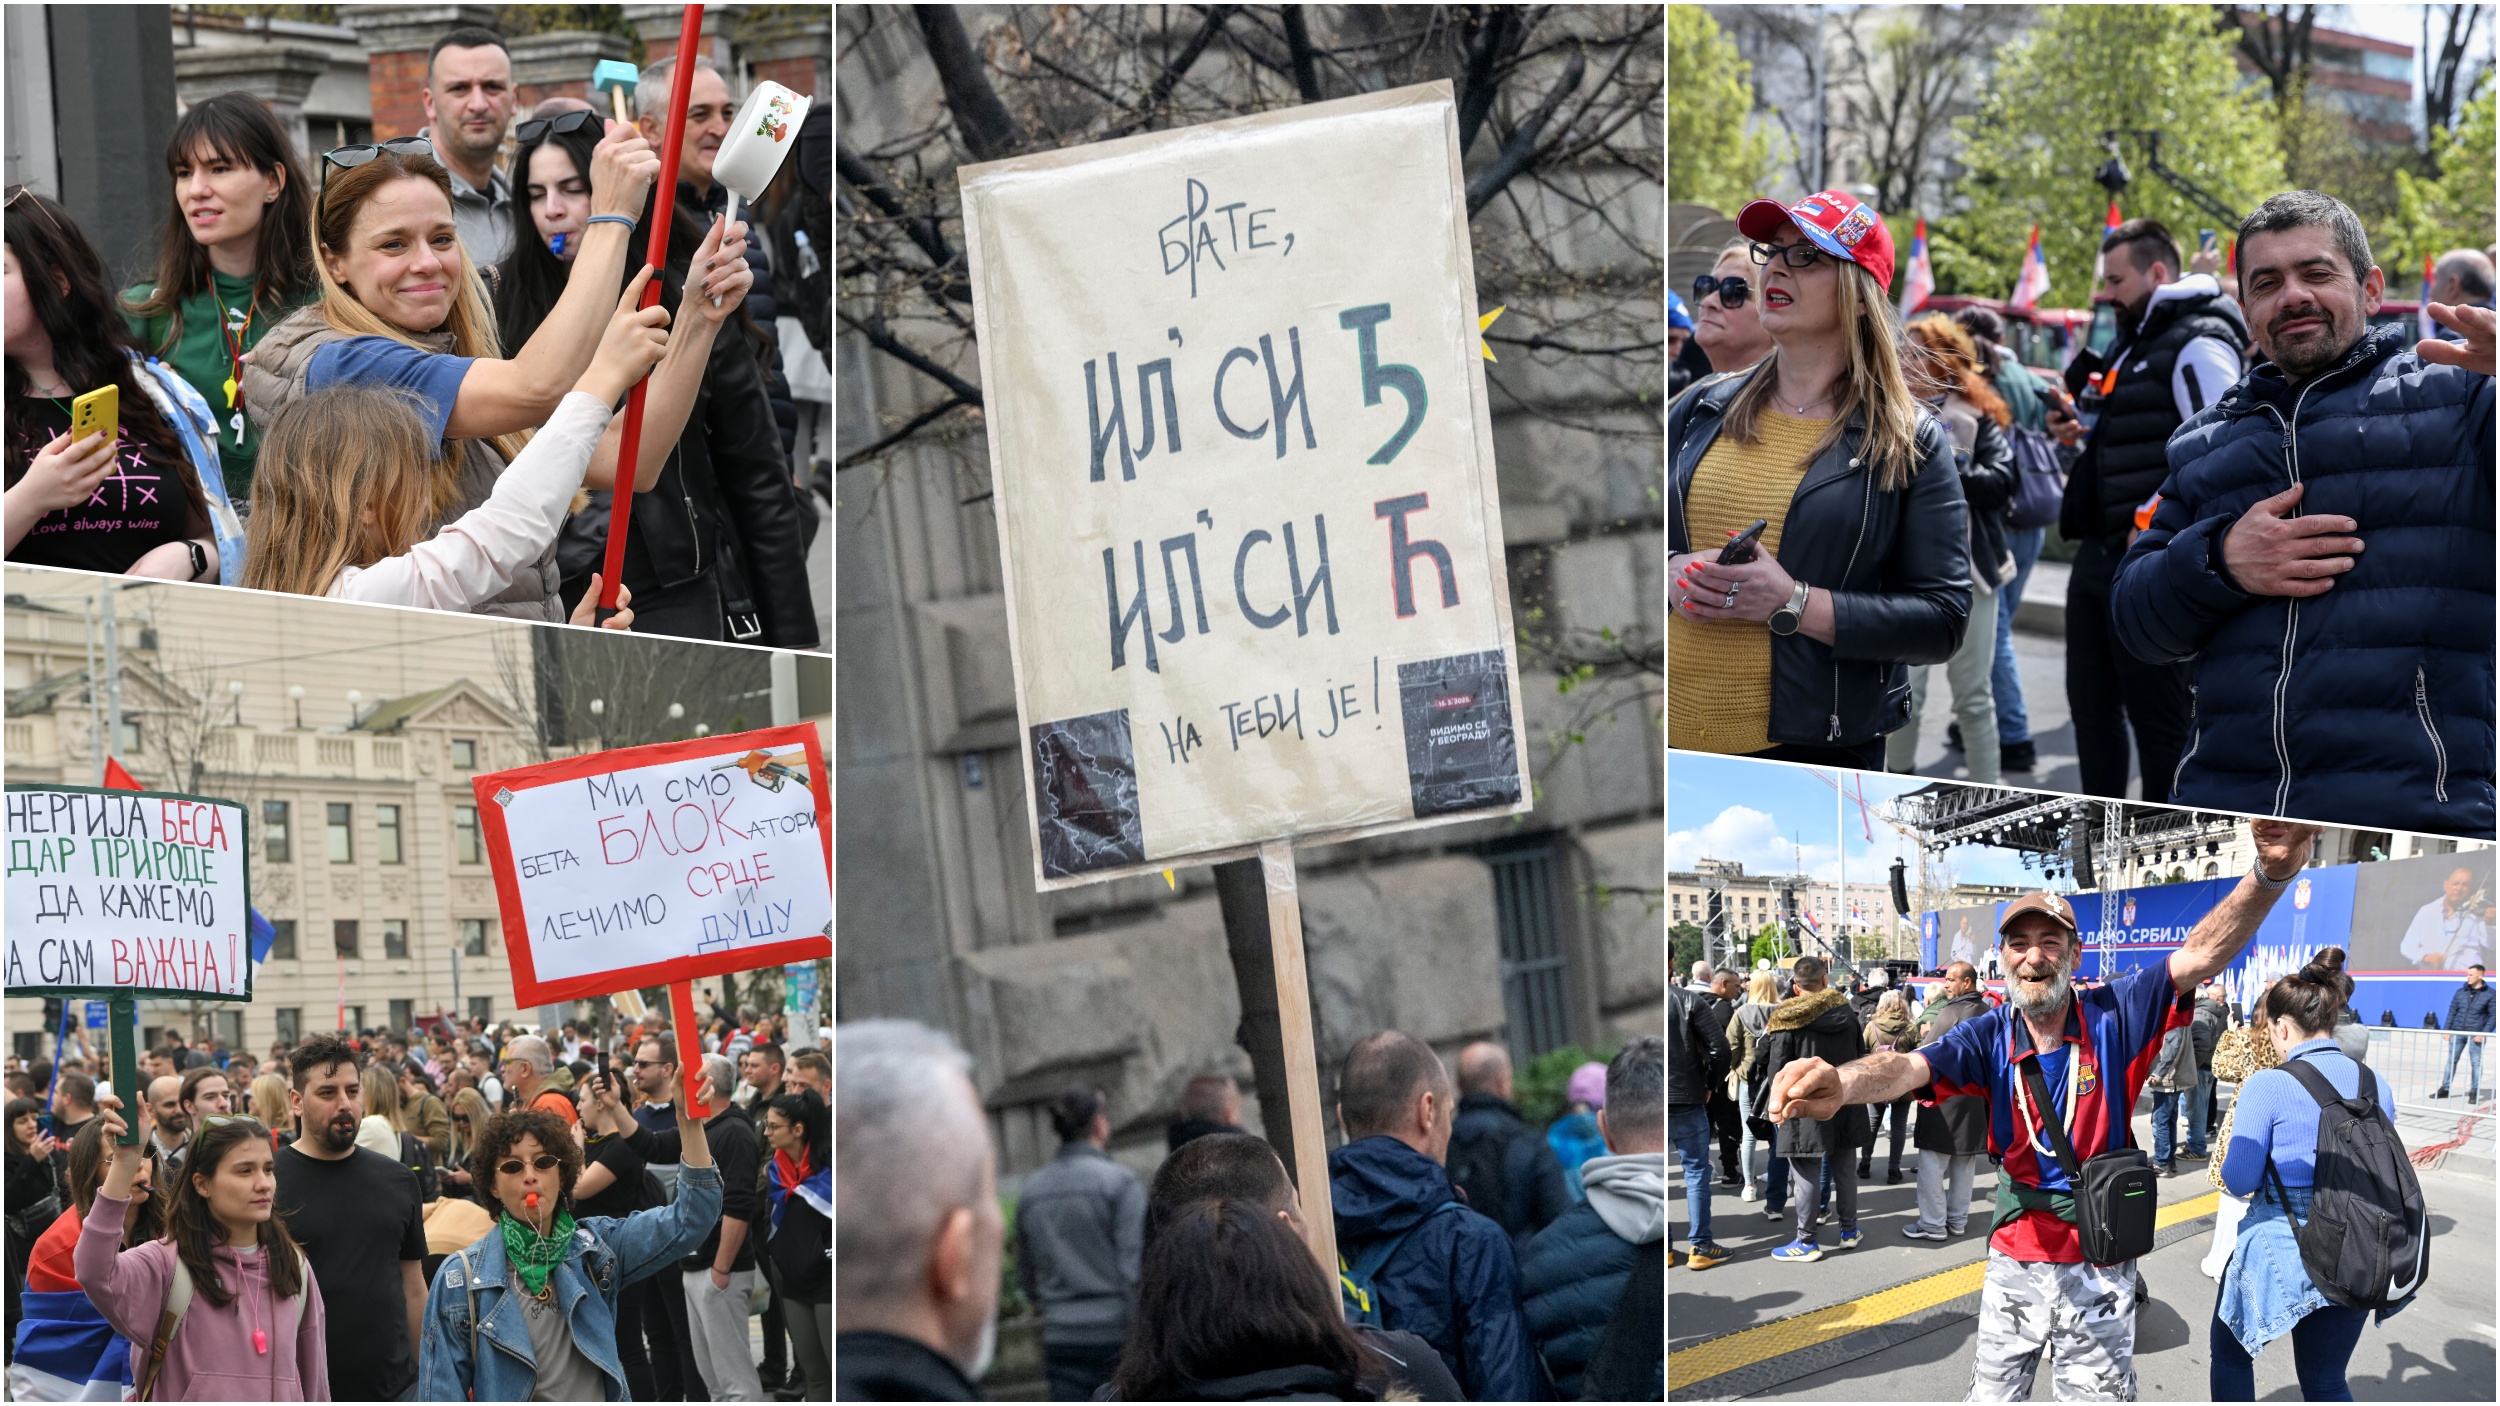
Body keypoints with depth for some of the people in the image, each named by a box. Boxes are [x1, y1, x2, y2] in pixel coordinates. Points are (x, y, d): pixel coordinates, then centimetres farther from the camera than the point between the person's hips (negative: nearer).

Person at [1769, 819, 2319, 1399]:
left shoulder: (2113, 1014, -9)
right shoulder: (1989, 1037, -6)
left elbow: (2201, 956, -23)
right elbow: (1908, 1068, -24)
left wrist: (2270, 876, -43)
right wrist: (1842, 1083, -51)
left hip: (2100, 1270, -2)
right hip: (2015, 1260, 2)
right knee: (1993, 1395, 13)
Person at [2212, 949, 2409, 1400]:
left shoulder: (2268, 1087, -16)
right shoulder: (2376, 1084, 1)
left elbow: (2239, 1181, -12)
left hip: (2281, 1252, -5)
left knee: (2229, 1353, 19)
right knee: (2326, 1382, 17)